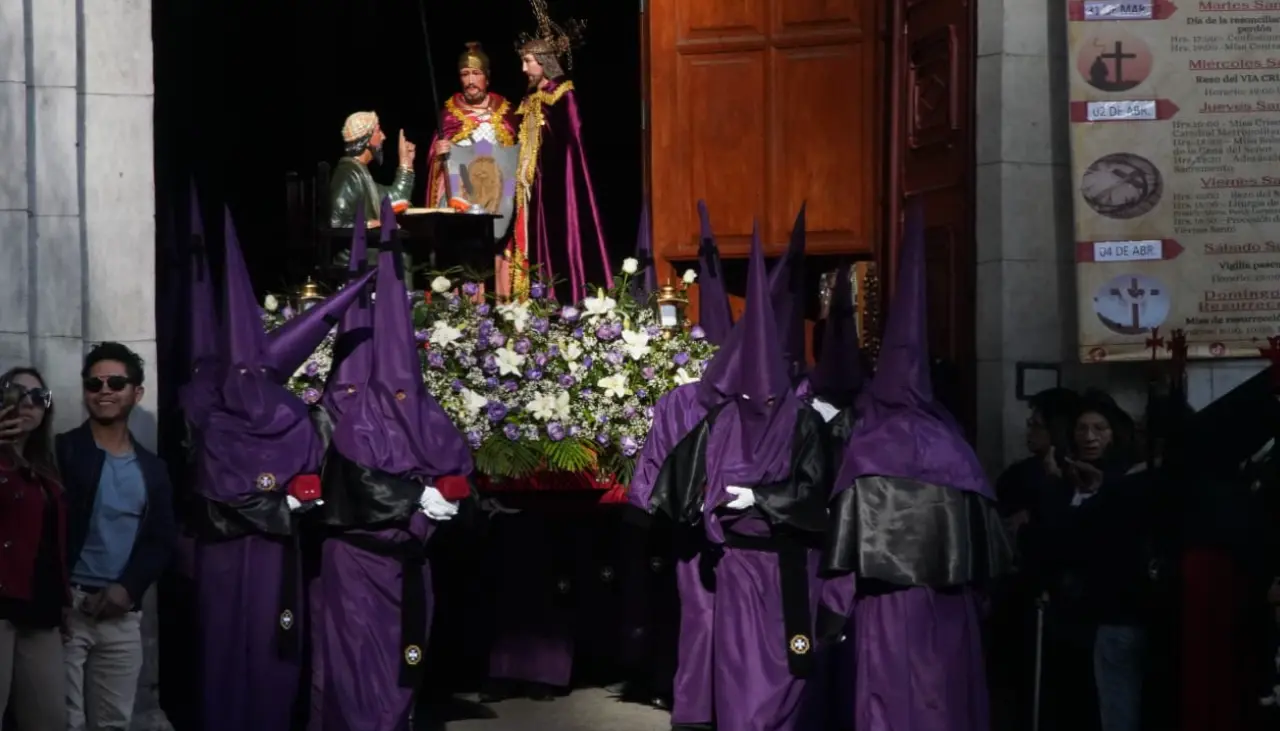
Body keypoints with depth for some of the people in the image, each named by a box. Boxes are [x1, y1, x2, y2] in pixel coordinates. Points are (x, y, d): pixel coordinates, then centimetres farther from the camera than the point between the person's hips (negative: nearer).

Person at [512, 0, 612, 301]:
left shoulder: (563, 96, -8)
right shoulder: (531, 100, 15)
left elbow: (569, 143, -13)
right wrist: (522, 171, 7)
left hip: (558, 184, -8)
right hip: (534, 184, 8)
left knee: (560, 240, -9)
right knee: (537, 242, 4)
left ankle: (567, 302, -8)